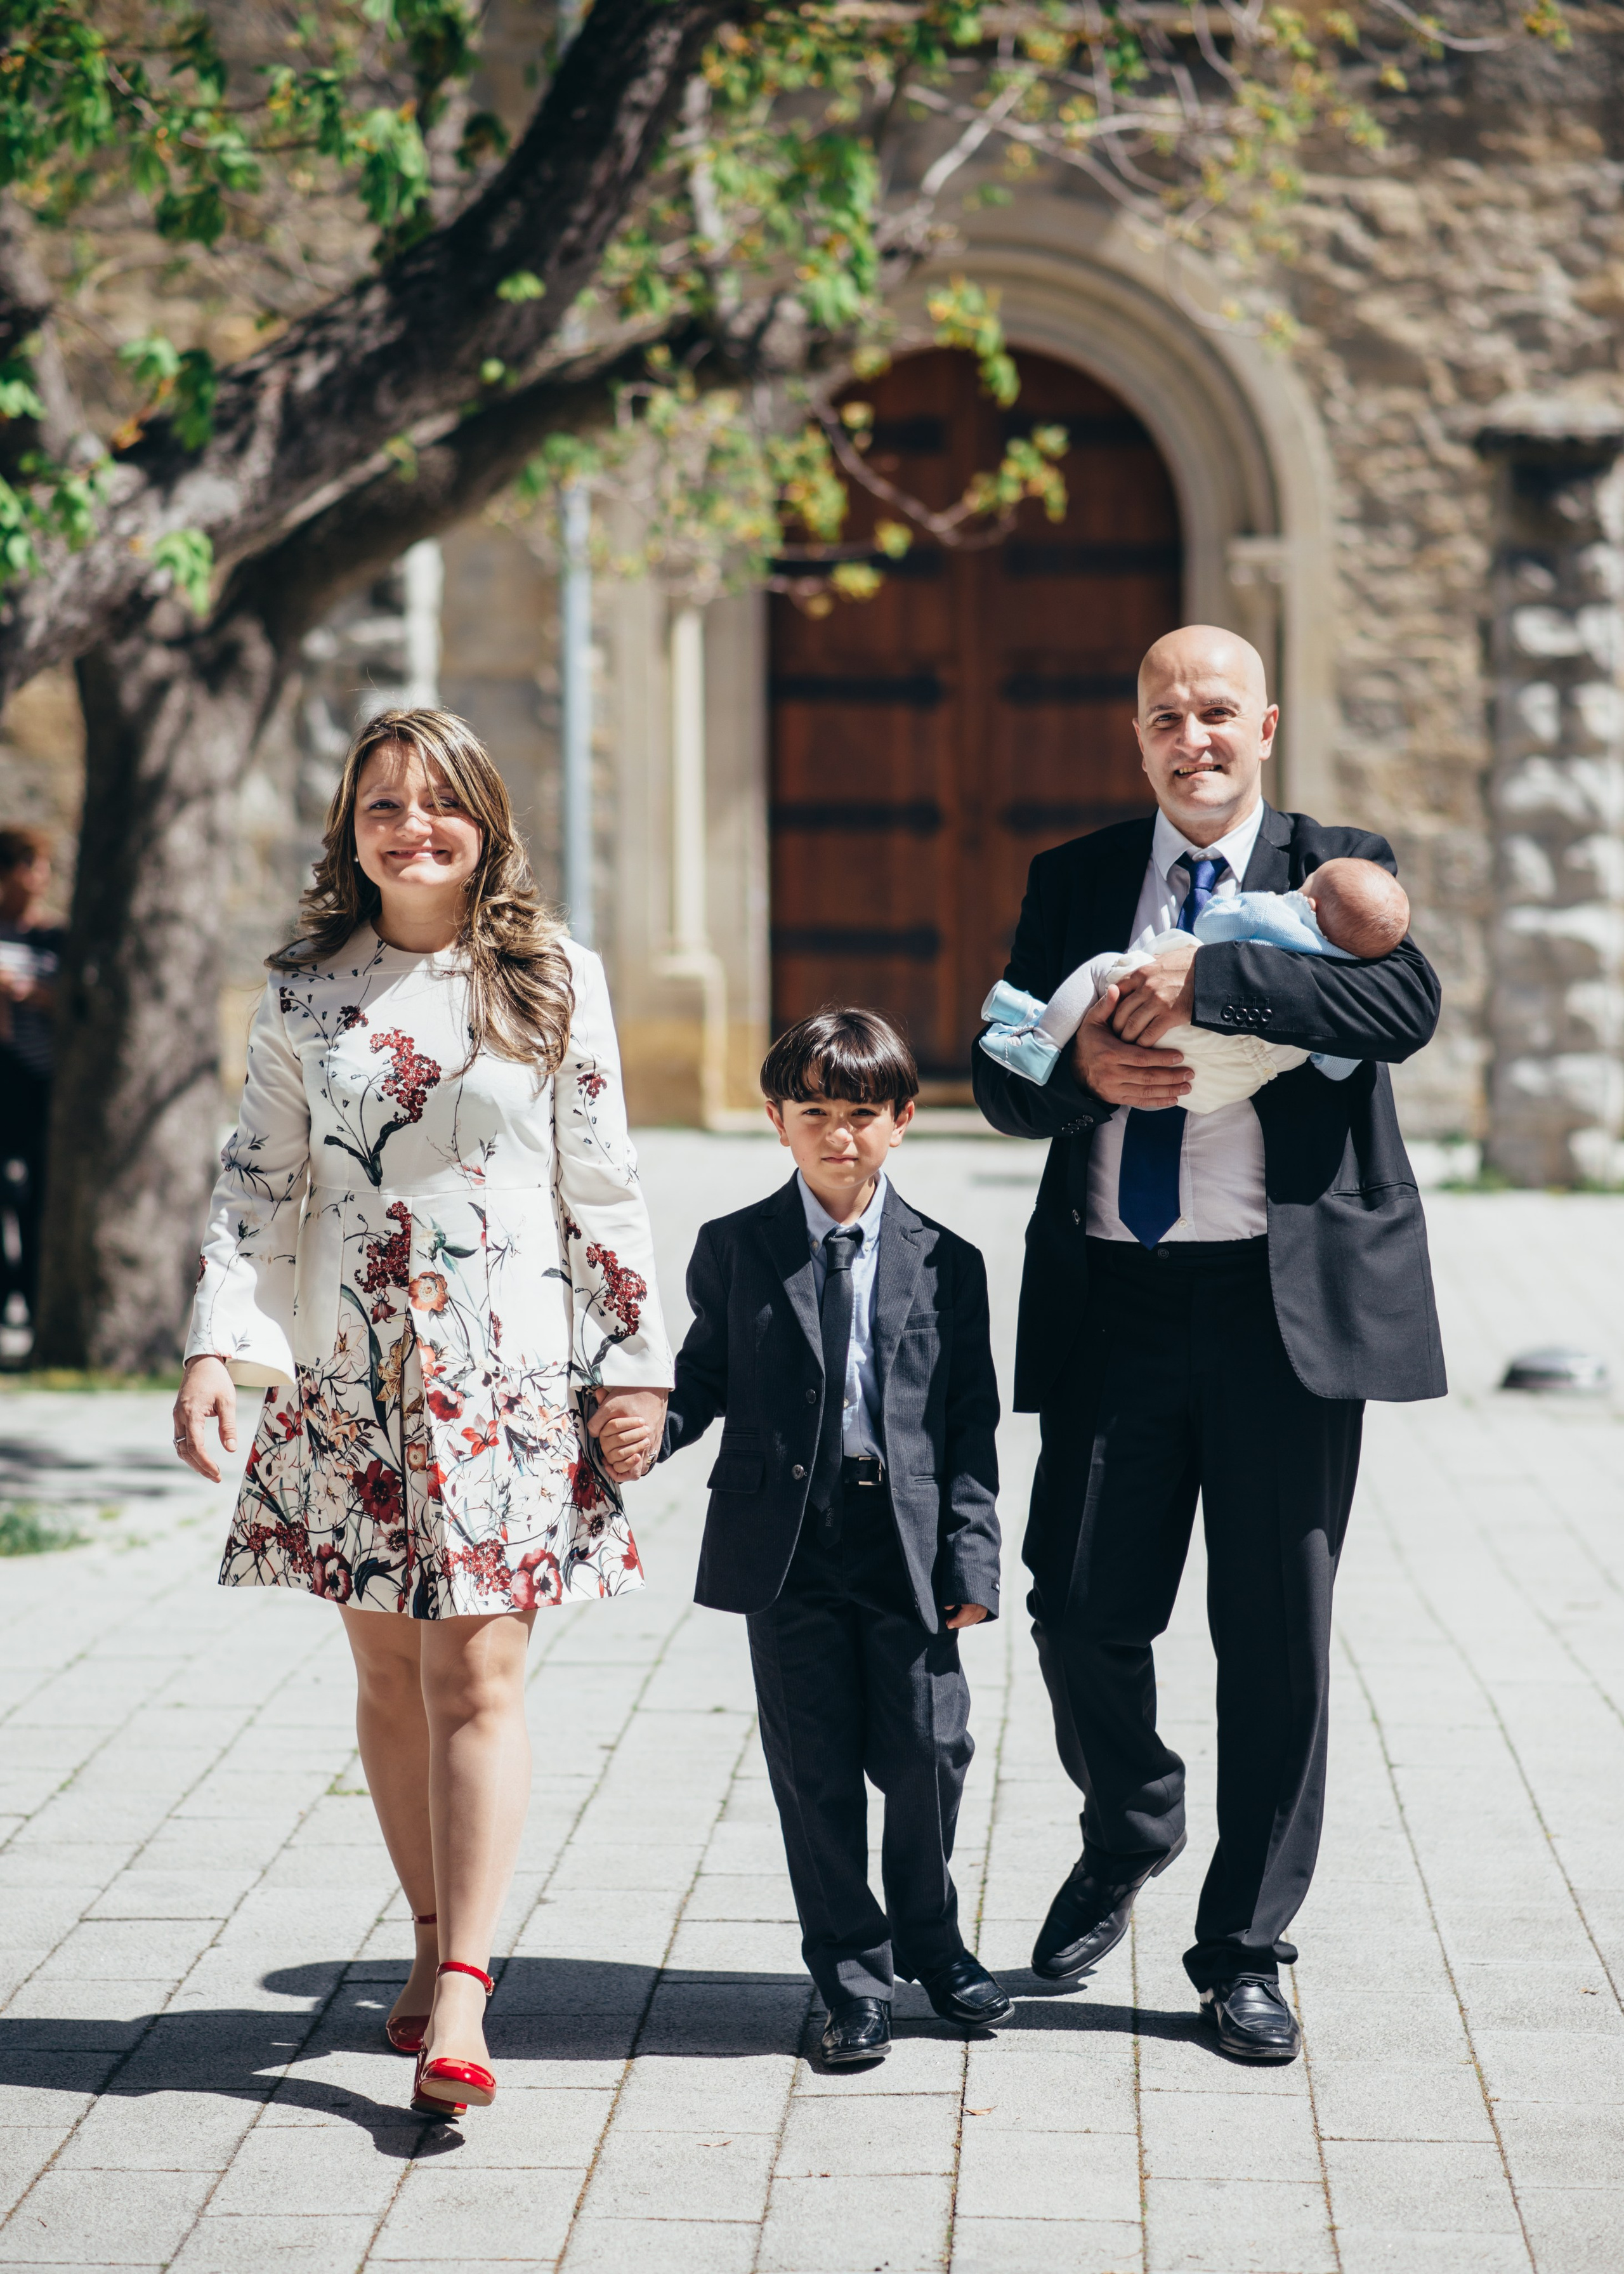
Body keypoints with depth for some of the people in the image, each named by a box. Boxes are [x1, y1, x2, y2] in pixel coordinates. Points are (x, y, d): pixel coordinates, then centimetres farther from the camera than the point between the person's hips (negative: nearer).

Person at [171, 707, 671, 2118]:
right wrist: (216, 1342, -5)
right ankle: (436, 1946, 20)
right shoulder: (307, 994, 7)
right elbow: (258, 1182, 7)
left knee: (478, 1676, -9)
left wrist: (634, 1360, 1)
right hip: (349, 1371, 2)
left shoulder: (557, 982, 3)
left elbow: (603, 1185, 4)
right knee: (390, 1675, 7)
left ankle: (461, 2002, -12)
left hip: (507, 1369, -2)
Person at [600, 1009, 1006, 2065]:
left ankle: (930, 1940, 30)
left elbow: (973, 1422, 3)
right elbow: (707, 1377, 6)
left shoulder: (946, 1263, 3)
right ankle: (854, 1979, 16)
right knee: (817, 1771, 4)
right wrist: (649, 1433, -16)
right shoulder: (735, 1250, 4)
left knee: (928, 1758, 5)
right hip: (787, 1544, 0)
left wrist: (973, 1553, -2)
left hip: (909, 1540, 0)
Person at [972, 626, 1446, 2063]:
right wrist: (1080, 1071, -13)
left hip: (1289, 1301, -2)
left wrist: (1207, 979, -22)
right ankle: (1129, 1833, 32)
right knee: (1083, 1613, 1)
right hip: (1113, 1301, 2)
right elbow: (1002, 1080, 10)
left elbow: (1407, 1006, -16)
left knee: (1278, 1639, 3)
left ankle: (1245, 1949, 16)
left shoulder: (1338, 869, 4)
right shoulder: (1074, 881, 13)